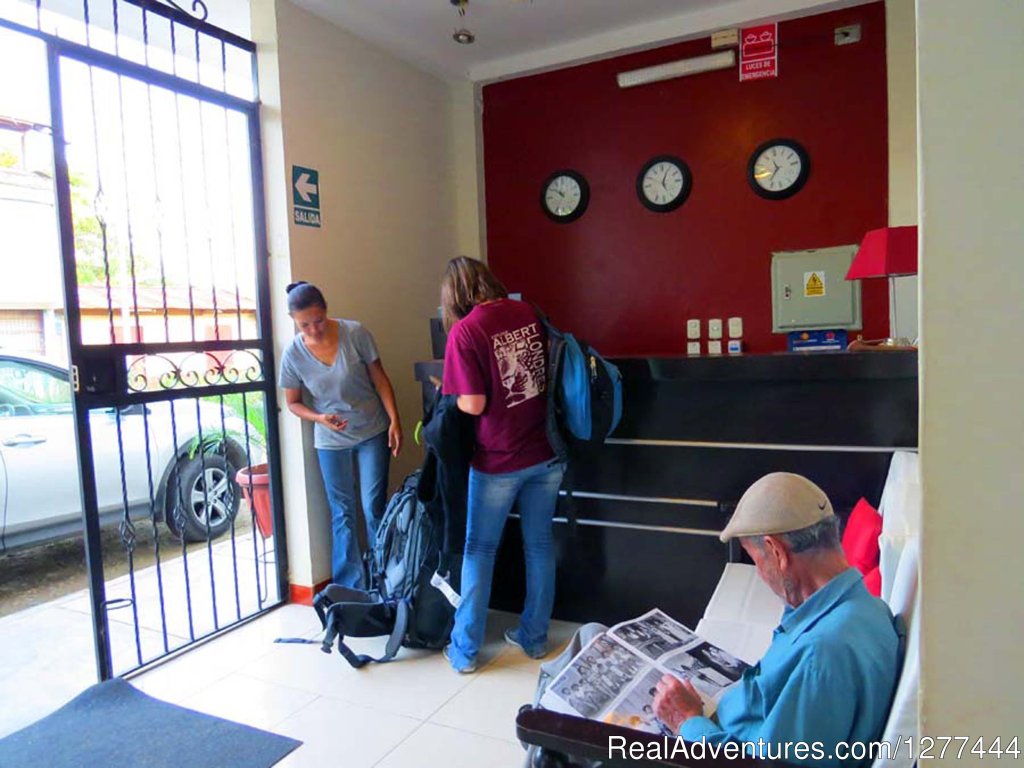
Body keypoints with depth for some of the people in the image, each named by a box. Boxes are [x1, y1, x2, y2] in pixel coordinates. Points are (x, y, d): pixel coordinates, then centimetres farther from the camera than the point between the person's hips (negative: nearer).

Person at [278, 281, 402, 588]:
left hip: (372, 432, -1)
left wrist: (395, 420, -12)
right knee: (342, 514, 10)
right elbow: (293, 402, 0)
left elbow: (380, 379, -7)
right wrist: (319, 418, -19)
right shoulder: (293, 353, -12)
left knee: (374, 509, 1)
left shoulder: (355, 333, -16)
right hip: (331, 441, 2)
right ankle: (349, 587, 22)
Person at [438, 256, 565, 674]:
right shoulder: (527, 312, 1)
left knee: (479, 550, 11)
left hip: (499, 462, -5)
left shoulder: (465, 330, -14)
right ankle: (534, 638, 31)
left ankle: (465, 650, 23)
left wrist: (450, 395, 4)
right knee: (539, 545, 16)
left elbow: (473, 404, -16)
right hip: (545, 455, 5)